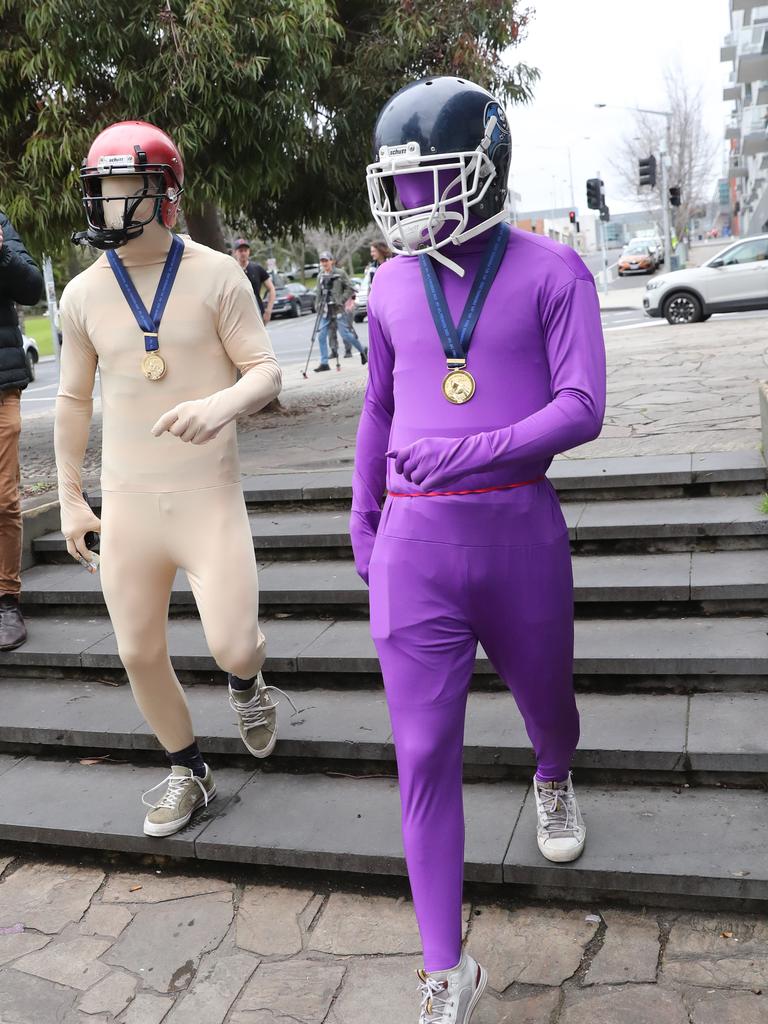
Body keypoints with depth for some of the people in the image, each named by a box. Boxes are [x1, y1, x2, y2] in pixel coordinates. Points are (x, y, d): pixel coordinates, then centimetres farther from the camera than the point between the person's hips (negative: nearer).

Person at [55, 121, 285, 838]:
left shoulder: (215, 276, -5)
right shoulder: (83, 294, 4)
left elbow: (266, 371, -6)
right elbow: (74, 400, 12)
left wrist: (222, 404, -29)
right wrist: (69, 498, 13)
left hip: (208, 495, -3)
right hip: (126, 502, 4)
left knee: (232, 645, -11)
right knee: (139, 653, 8)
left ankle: (246, 683, 29)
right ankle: (187, 772, 33)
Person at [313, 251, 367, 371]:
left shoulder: (340, 273, -4)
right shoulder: (320, 276, 11)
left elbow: (350, 288, -4)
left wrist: (342, 300, -12)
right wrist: (318, 305, 7)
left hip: (338, 308, -5)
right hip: (325, 310, 5)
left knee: (345, 334, -5)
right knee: (321, 336, -1)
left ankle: (362, 351, 17)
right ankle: (324, 363, 6)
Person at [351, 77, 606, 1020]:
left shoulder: (550, 272, -4)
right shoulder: (393, 286, 7)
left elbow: (581, 410, -11)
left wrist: (465, 455, -19)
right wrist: (362, 518, 18)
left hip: (518, 528, -1)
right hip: (415, 545, 2)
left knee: (544, 698, 21)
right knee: (424, 755, 0)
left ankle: (553, 782, 60)